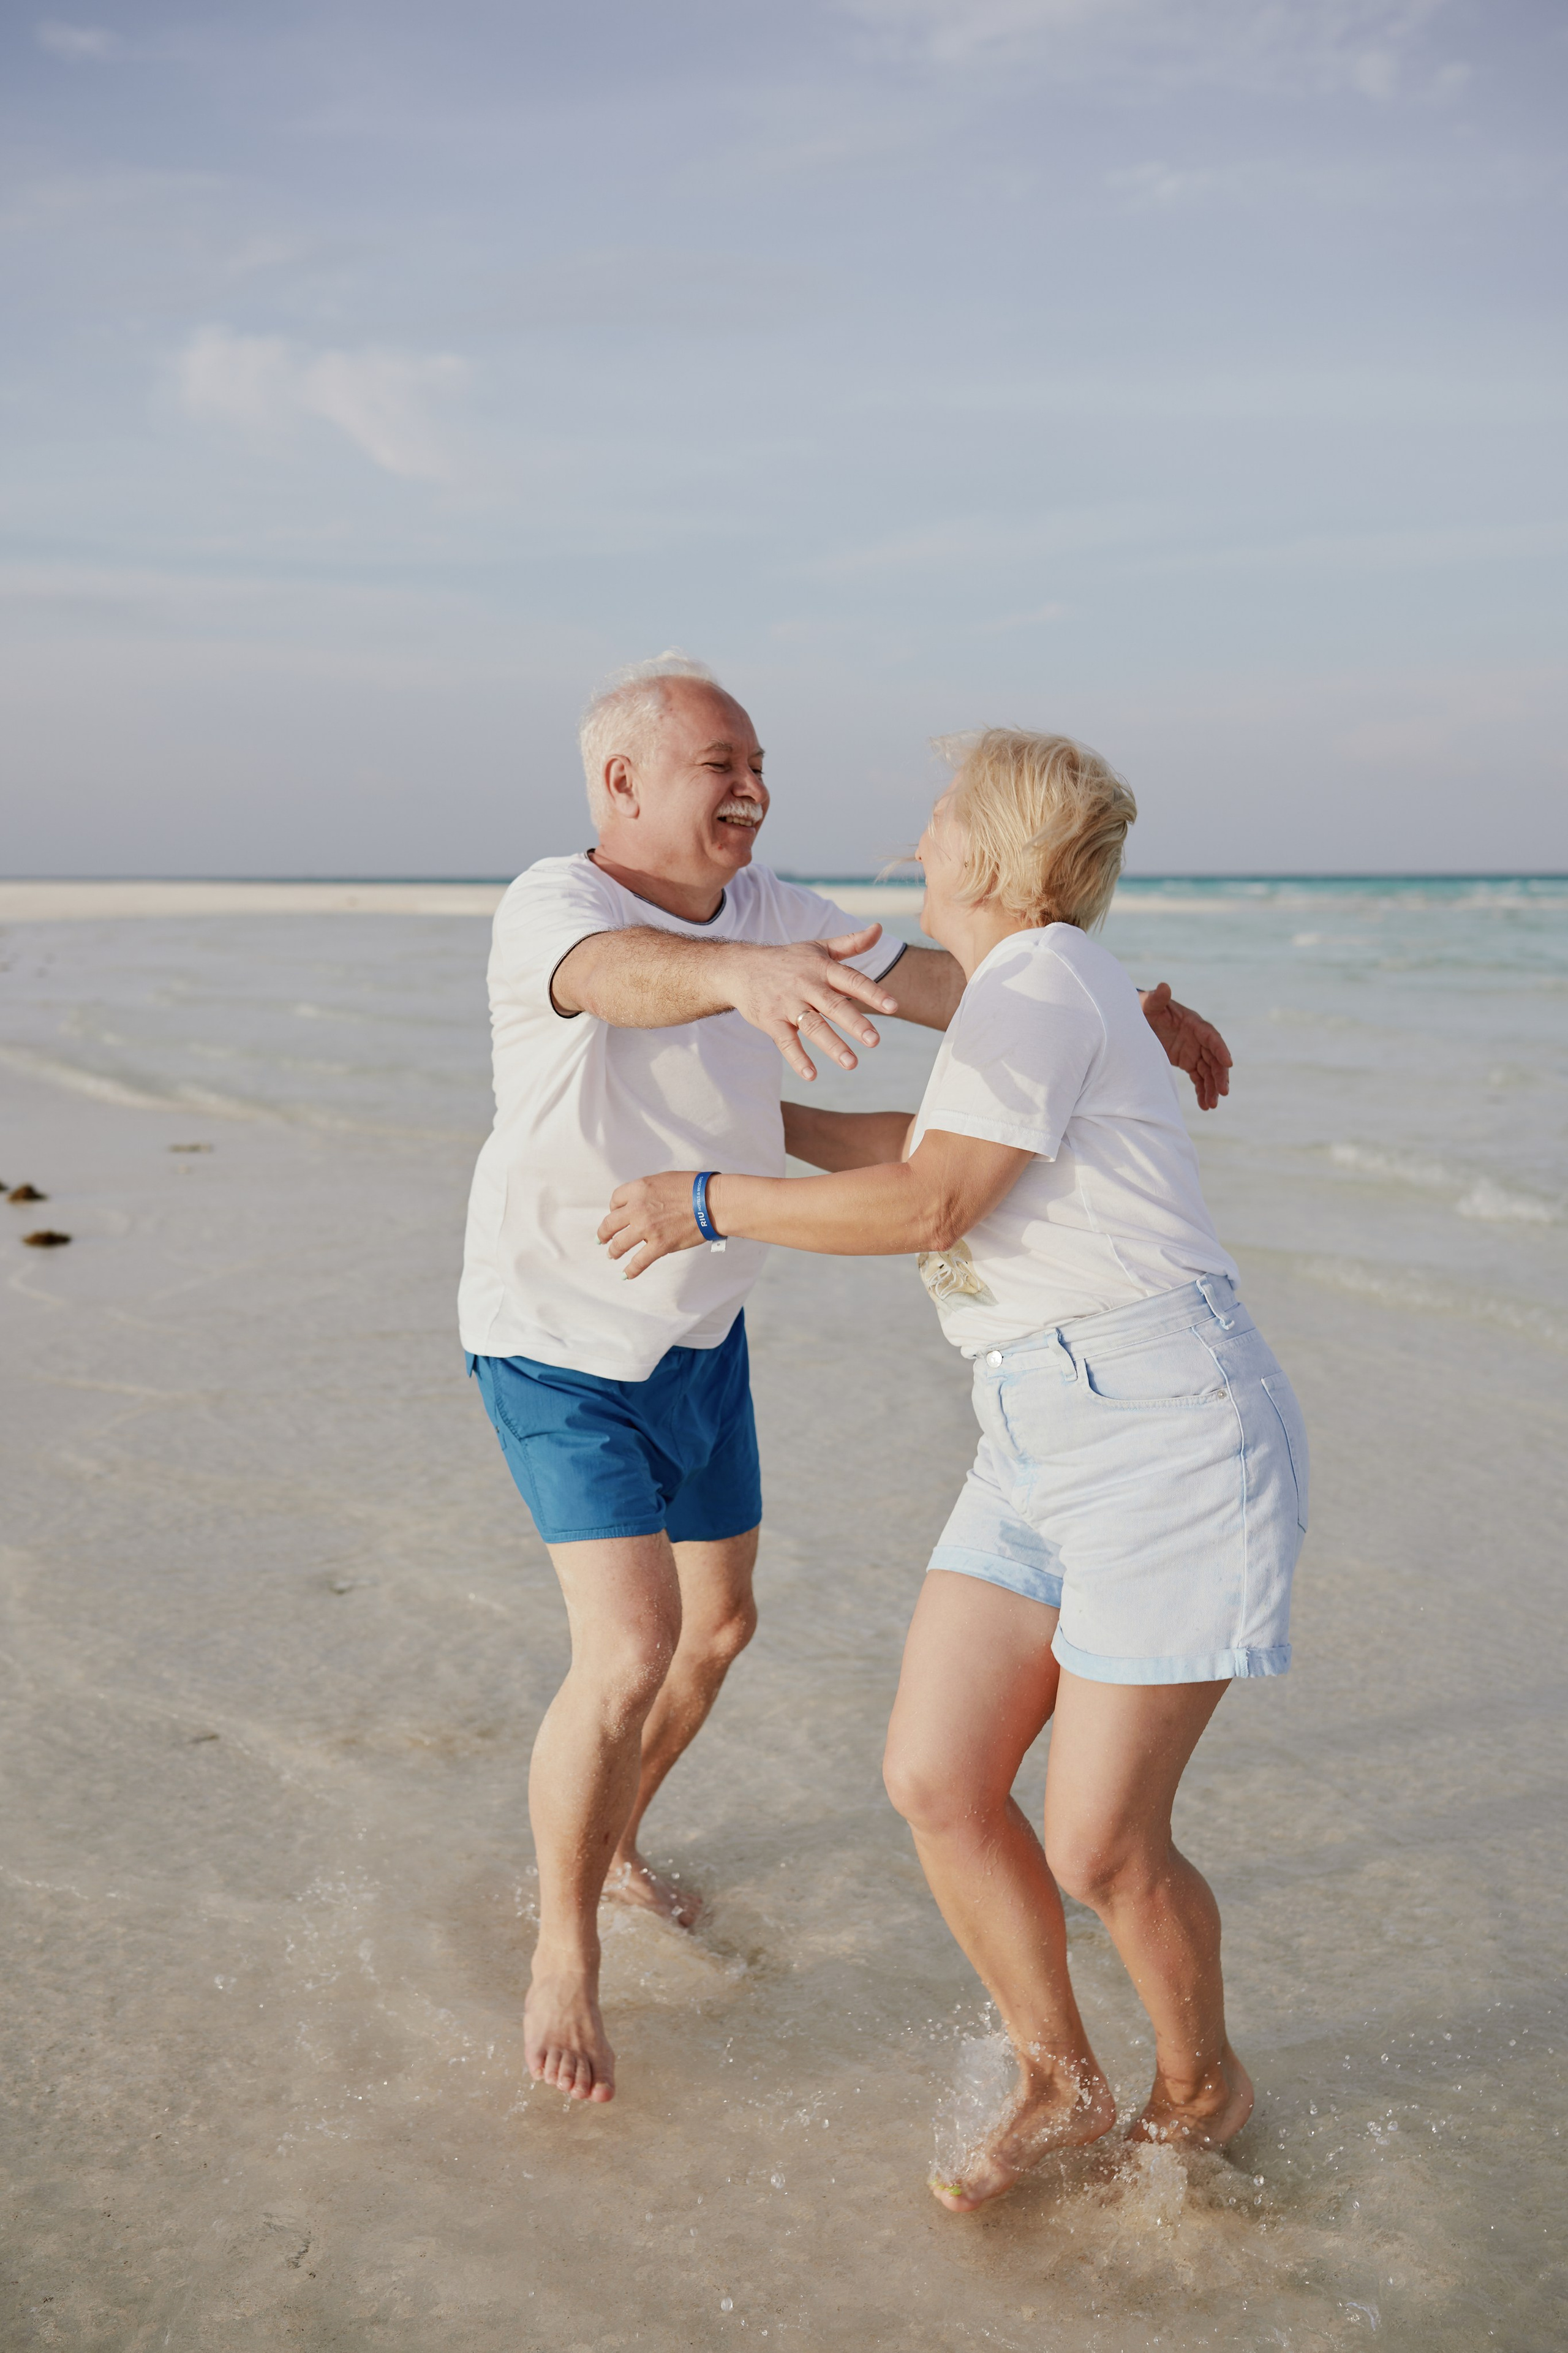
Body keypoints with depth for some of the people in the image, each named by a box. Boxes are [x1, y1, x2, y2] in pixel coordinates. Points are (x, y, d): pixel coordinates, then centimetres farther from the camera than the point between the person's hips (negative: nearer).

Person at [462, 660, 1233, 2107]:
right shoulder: (553, 905, -25)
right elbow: (618, 976, -48)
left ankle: (612, 1843, 43)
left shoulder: (760, 910, -4)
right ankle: (565, 1956, 8)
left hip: (699, 1335, 8)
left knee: (718, 1624, 17)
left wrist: (1124, 1013, -6)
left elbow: (925, 980, 2)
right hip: (559, 1346, -7)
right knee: (631, 1650, -16)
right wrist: (741, 975, -71)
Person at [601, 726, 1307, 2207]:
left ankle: (1202, 2087, 26)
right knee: (935, 1784, 3)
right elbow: (921, 1142, 37)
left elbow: (930, 1205, -18)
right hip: (1041, 1445, 9)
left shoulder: (1041, 975, -11)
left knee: (1100, 1847, -3)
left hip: (1170, 1427, -9)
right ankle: (1060, 2083, 24)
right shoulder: (1025, 993, 18)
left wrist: (710, 1201, -8)